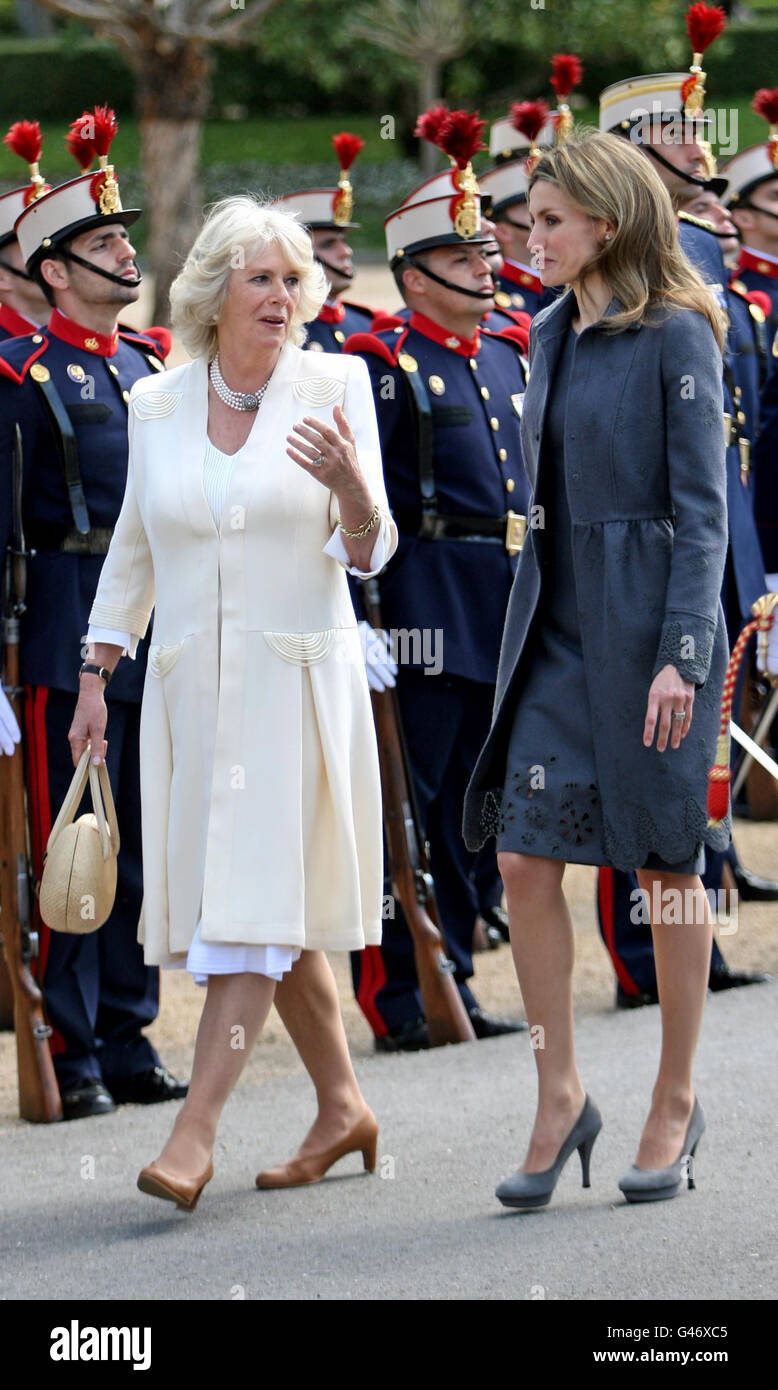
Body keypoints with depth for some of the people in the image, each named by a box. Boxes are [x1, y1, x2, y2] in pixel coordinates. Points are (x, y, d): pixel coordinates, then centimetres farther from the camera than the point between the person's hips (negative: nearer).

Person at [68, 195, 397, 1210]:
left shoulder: (335, 386, -2)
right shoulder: (156, 406, 6)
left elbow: (367, 553, -5)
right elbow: (131, 553, 15)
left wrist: (353, 490, -26)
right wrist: (96, 678, 13)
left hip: (297, 678, -4)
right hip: (191, 683, 4)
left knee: (256, 899, -11)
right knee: (271, 905, 9)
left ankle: (195, 1130, -16)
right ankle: (342, 1107, 23)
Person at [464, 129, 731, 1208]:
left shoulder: (677, 339, -10)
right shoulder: (551, 334, 11)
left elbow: (702, 510, -12)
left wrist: (681, 654, -19)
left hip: (646, 629, -6)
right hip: (554, 630, 6)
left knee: (665, 866, 4)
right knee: (524, 858, -2)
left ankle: (676, 1100, 16)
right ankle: (560, 1098, 6)